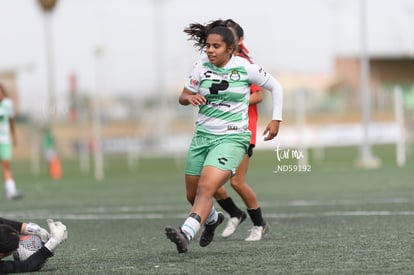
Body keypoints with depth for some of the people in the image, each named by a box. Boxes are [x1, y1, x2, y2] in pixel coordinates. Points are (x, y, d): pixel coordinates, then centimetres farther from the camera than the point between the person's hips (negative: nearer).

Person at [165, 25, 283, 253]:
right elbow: (182, 97, 10)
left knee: (206, 188, -25)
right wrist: (190, 98, -14)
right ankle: (212, 219, 45)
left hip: (232, 138, -5)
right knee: (192, 195, 14)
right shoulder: (202, 67, 2)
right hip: (202, 135, 5)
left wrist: (276, 119, -1)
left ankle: (186, 234, -39)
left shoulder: (244, 68, -7)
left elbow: (275, 87, 6)